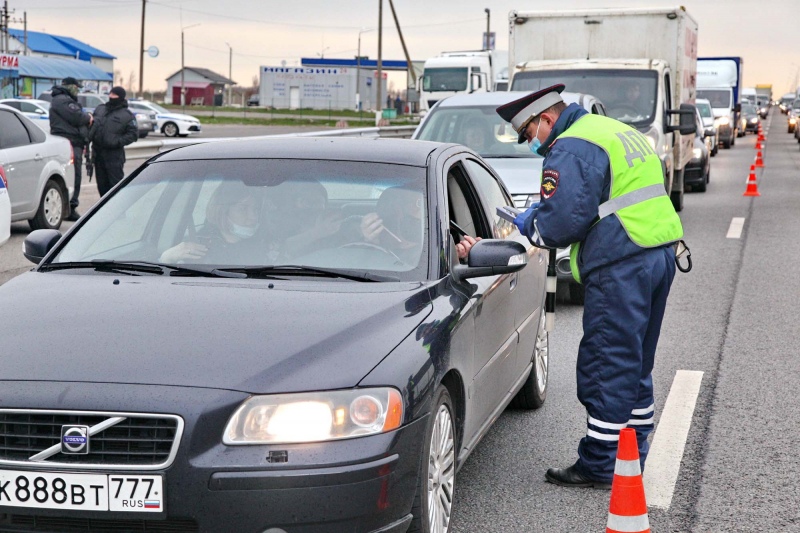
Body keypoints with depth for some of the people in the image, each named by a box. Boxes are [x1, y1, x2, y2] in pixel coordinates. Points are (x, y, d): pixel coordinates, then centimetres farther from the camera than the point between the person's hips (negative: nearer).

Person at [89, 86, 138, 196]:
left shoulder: (126, 115, -4)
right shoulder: (100, 109, 15)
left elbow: (133, 134, -8)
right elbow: (92, 125, 22)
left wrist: (118, 141, -18)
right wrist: (89, 138, 7)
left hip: (114, 154, -6)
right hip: (98, 152, 6)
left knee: (116, 182, -9)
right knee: (102, 183, 12)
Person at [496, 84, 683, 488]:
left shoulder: (569, 150, -10)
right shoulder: (616, 130, 22)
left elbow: (562, 223, -18)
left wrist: (529, 224, 3)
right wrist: (542, 212, 18)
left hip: (622, 266, -10)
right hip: (661, 253, 10)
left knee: (607, 368, -2)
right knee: (635, 364, 17)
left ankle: (600, 466, 4)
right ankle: (632, 458, 25)